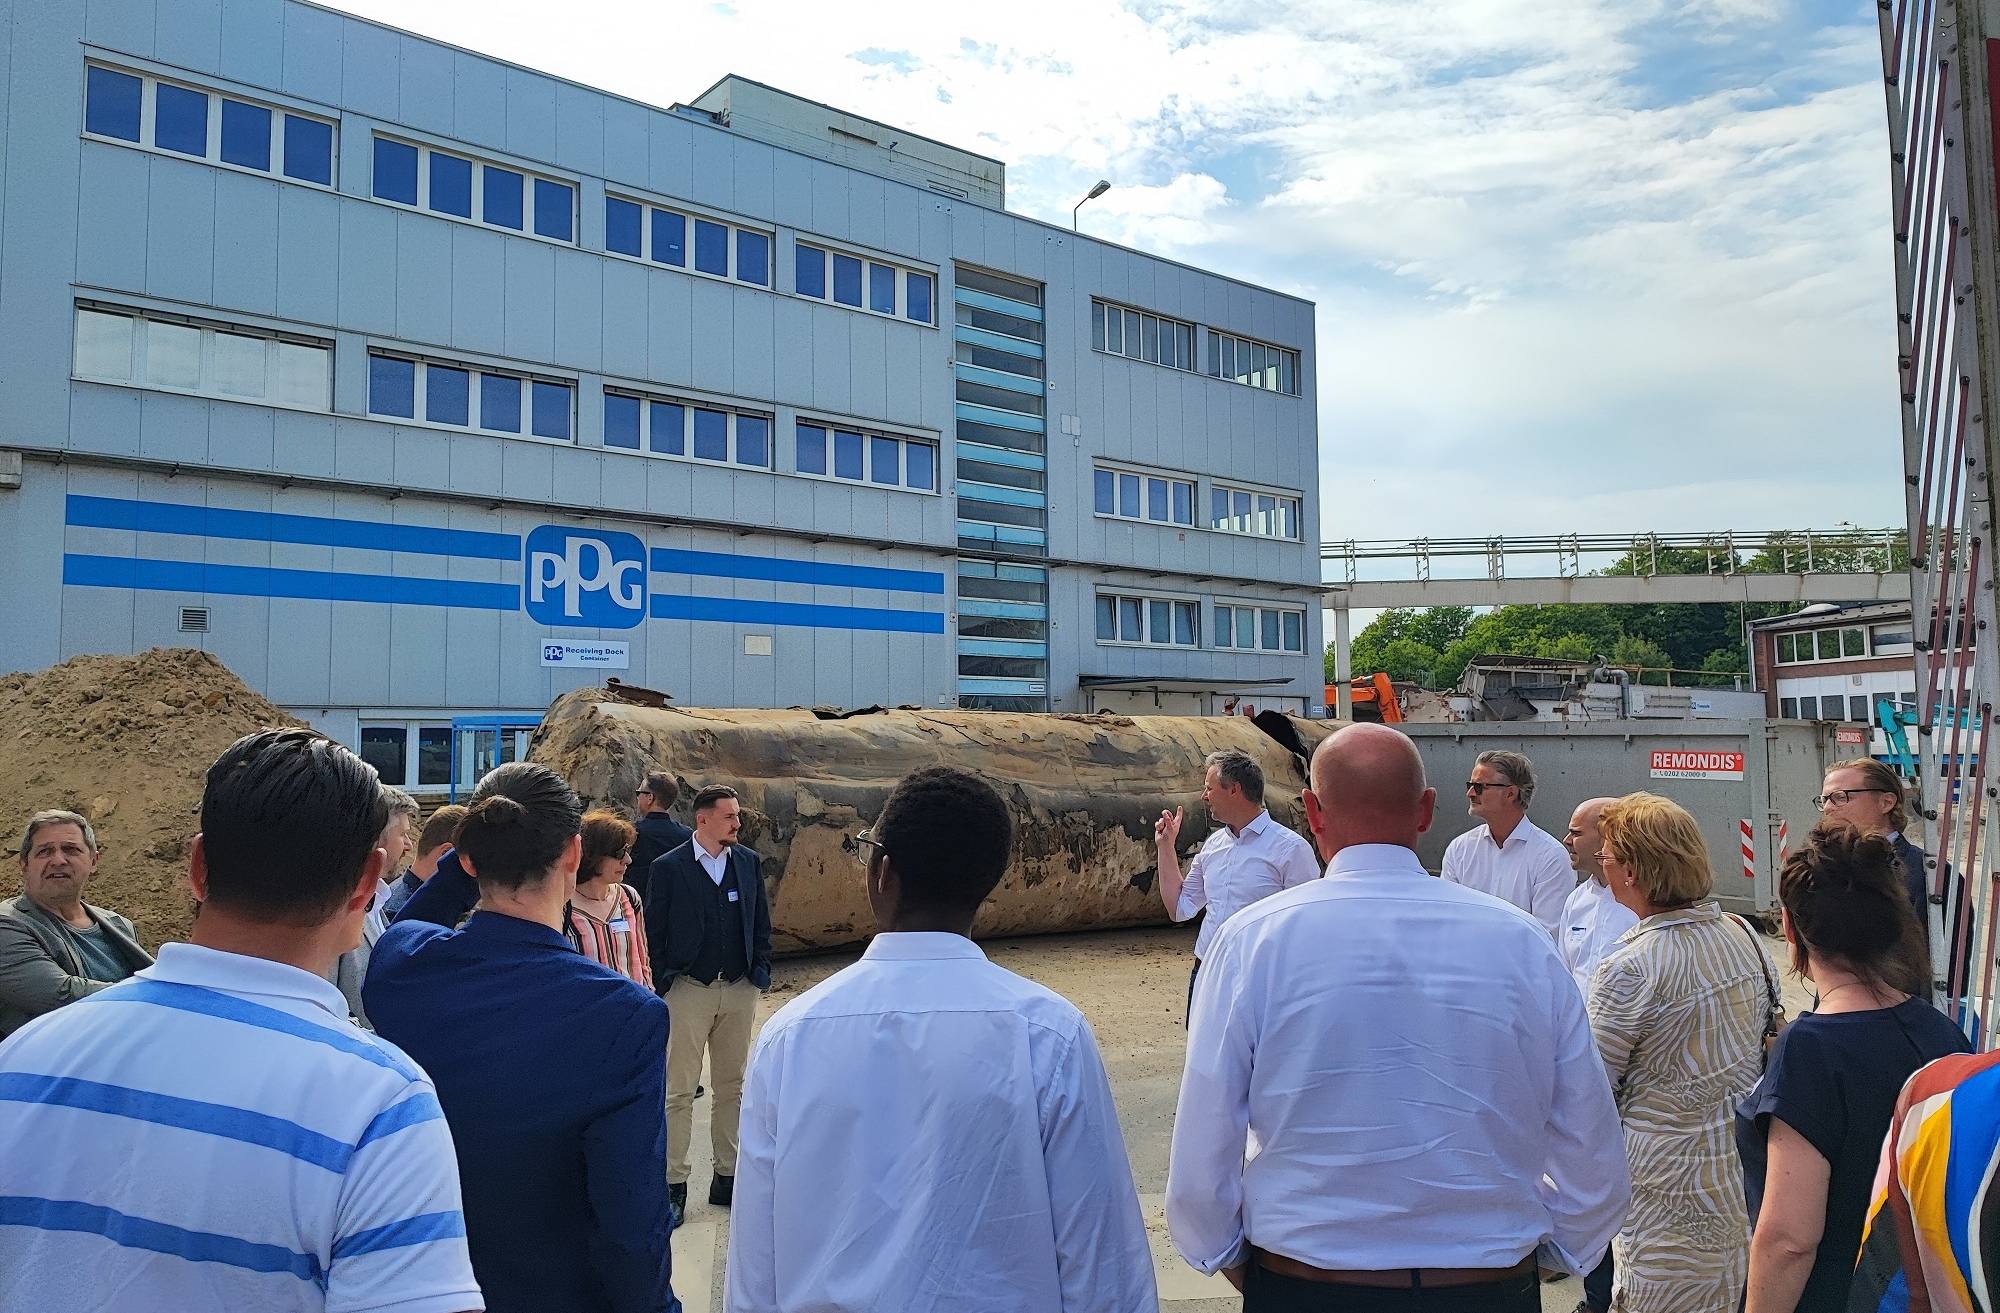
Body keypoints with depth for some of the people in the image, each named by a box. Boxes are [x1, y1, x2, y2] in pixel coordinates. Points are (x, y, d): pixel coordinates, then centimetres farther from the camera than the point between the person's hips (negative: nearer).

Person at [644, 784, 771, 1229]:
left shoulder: (748, 862, 6)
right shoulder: (669, 868, -6)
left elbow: (762, 921, 11)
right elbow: (653, 930, -3)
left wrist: (760, 971, 5)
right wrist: (664, 982, -6)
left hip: (739, 990, 4)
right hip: (688, 989, -4)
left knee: (732, 1087, 11)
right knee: (679, 1091, 1)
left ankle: (727, 1177, 22)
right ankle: (673, 1185, 9)